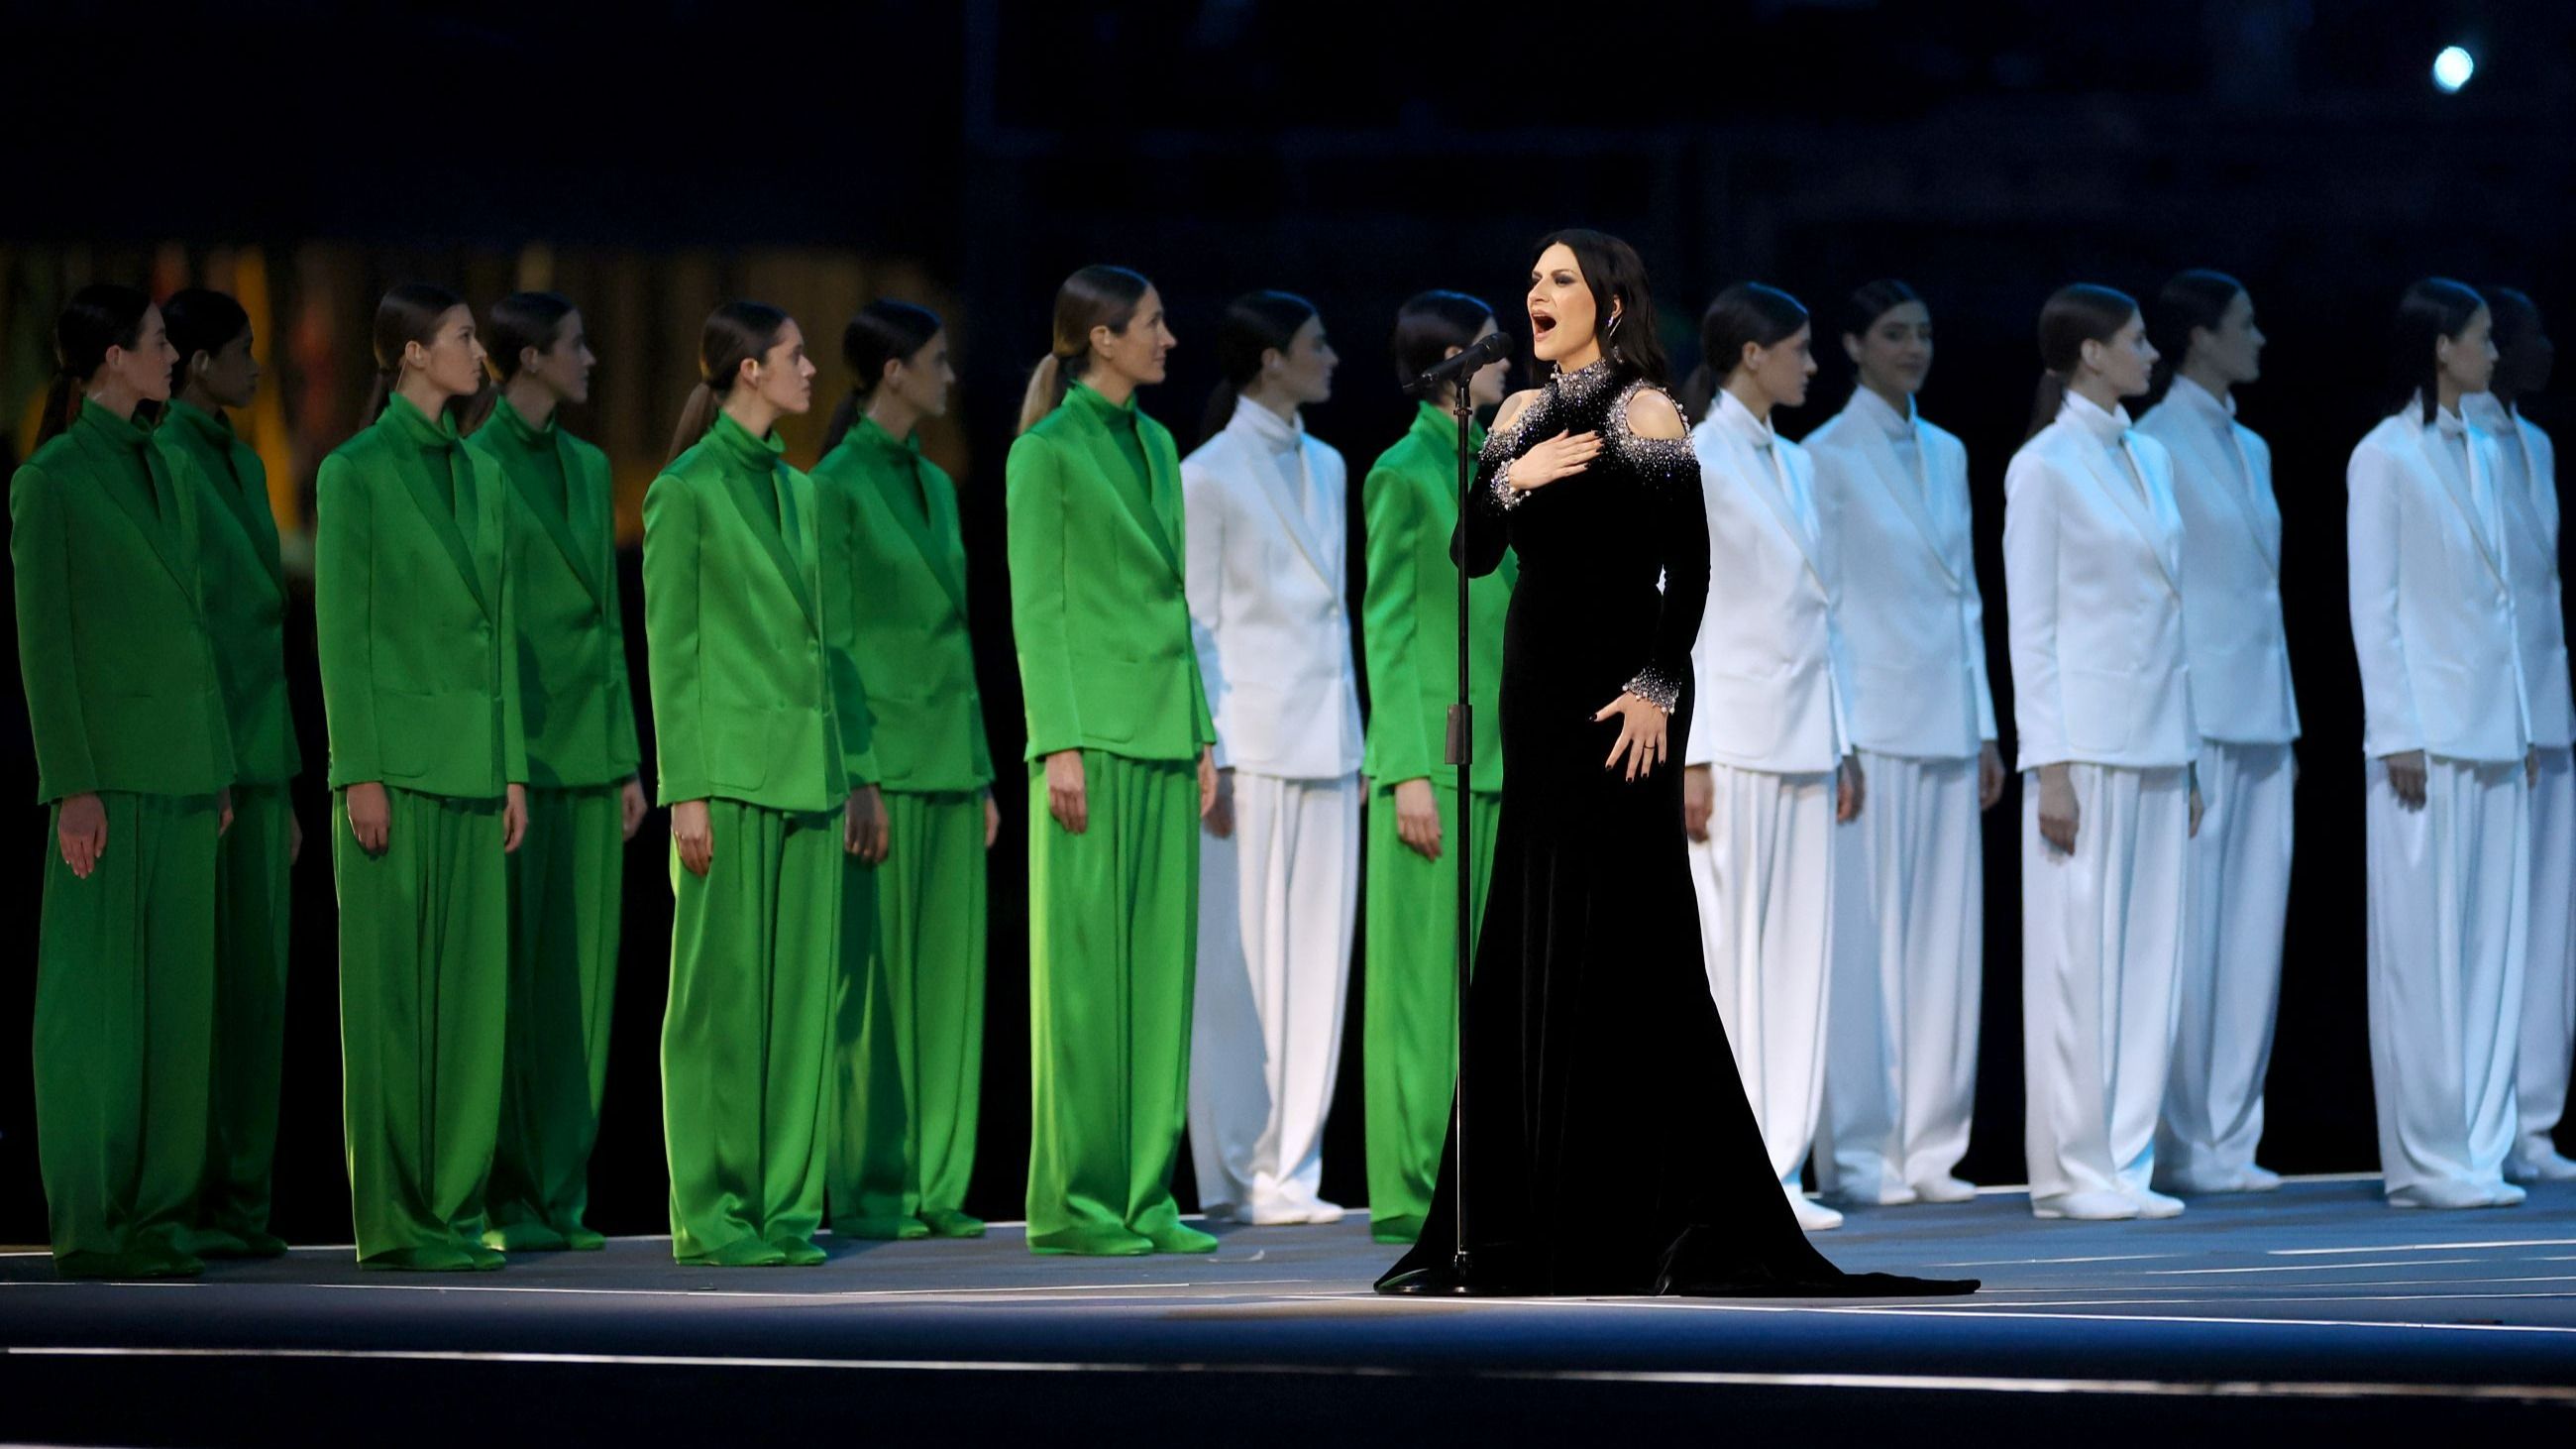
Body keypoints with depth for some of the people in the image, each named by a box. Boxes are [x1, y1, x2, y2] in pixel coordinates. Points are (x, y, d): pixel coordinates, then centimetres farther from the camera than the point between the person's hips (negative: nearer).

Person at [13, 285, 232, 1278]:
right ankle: (88, 1225, -2)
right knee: (95, 995, -5)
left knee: (178, 989, 6)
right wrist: (72, 785, -15)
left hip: (183, 767, 7)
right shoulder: (51, 479, -7)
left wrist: (220, 770, 16)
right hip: (108, 765, -7)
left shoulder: (164, 475, 15)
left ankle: (158, 1213, 10)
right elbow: (43, 638, -10)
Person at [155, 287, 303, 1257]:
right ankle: (184, 1203, -3)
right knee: (198, 981, -6)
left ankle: (241, 1202, 10)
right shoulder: (162, 465, -9)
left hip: (257, 763, 8)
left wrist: (287, 784, 20)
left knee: (258, 984, 7)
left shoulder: (242, 465, 17)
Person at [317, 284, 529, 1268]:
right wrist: (359, 773, -13)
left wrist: (514, 768, 11)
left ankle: (454, 1204, 10)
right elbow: (339, 630, -8)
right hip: (397, 754, -6)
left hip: (473, 759, 6)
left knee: (472, 985, 5)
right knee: (393, 989, -4)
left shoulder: (481, 475, 14)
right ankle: (394, 1218, -1)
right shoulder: (355, 473, -5)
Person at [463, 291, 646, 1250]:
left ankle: (558, 1197, 9)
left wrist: (628, 758, 14)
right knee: (512, 974, -5)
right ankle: (501, 1201, -1)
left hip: (587, 753, 7)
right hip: (513, 755, -7)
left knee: (583, 975, 5)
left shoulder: (589, 469, 16)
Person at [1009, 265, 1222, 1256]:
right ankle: (1072, 1201, -2)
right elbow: (1034, 606, -10)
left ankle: (1143, 1193, 9)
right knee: (1084, 962, -6)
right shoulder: (1046, 451, -7)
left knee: (1160, 963, 6)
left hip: (1164, 727, 8)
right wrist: (1058, 745, -16)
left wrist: (1203, 736, 15)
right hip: (1093, 722, -8)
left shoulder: (1156, 446, 16)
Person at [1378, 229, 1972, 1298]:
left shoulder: (1645, 413, -7)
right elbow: (1472, 553, 8)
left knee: (1609, 950, -8)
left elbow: (1689, 564, -12)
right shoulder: (1523, 415, 13)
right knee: (1525, 956, 6)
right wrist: (1513, 479, -10)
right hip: (1538, 690, 7)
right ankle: (1527, 1224, 10)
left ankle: (1629, 1232, -5)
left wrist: (1656, 688, -18)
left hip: (1616, 701, -7)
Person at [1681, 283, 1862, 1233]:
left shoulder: (1794, 465, 16)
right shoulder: (1695, 461, -7)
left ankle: (1776, 1168, 8)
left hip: (1802, 742, 7)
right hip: (1734, 741, -7)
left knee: (1799, 958, 5)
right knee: (1729, 956, -5)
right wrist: (1693, 758, -15)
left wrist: (1842, 744, 14)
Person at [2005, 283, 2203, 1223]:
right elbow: (2031, 627, -10)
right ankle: (2069, 1171, 1)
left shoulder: (2150, 459, 14)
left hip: (2156, 745, 7)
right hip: (2085, 739, -7)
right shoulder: (2045, 467, -8)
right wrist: (2049, 769, -15)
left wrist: (2188, 758, 15)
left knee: (2149, 958, 6)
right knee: (2078, 958, -3)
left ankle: (2125, 1162, 10)